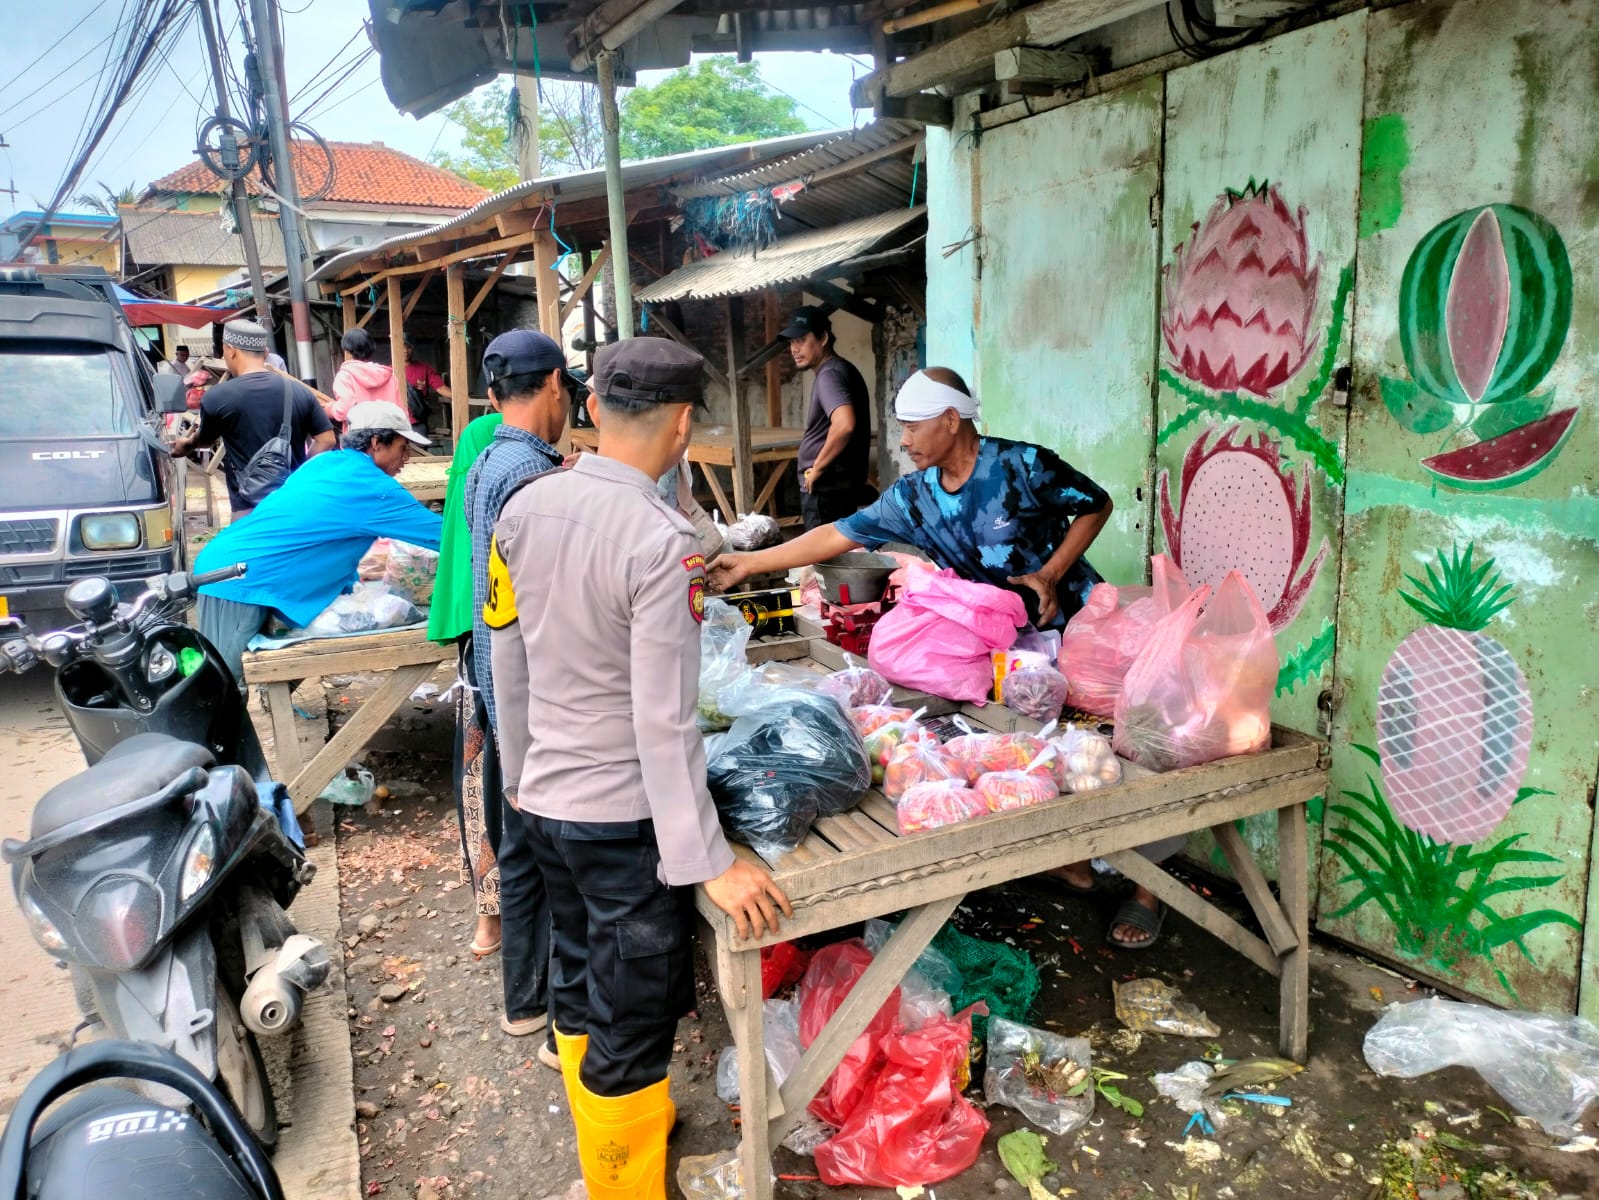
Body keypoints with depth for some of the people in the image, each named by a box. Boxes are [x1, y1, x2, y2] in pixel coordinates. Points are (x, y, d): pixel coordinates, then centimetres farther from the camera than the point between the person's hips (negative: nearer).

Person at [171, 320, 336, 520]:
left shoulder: (216, 397, -6)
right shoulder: (299, 391, 0)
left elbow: (205, 440, 14)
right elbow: (327, 440, 3)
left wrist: (188, 444, 37)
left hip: (250, 509, -4)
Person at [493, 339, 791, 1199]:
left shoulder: (524, 506, -1)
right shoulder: (660, 540, -23)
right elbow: (663, 724, -24)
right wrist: (709, 861, -18)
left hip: (545, 798, 8)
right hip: (625, 818, -8)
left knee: (579, 987, 25)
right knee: (631, 1026, 10)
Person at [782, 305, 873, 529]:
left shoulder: (829, 375, -17)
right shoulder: (839, 370, 14)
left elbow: (844, 424, -35)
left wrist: (817, 467, -23)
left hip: (826, 489, -10)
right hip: (834, 486, 10)